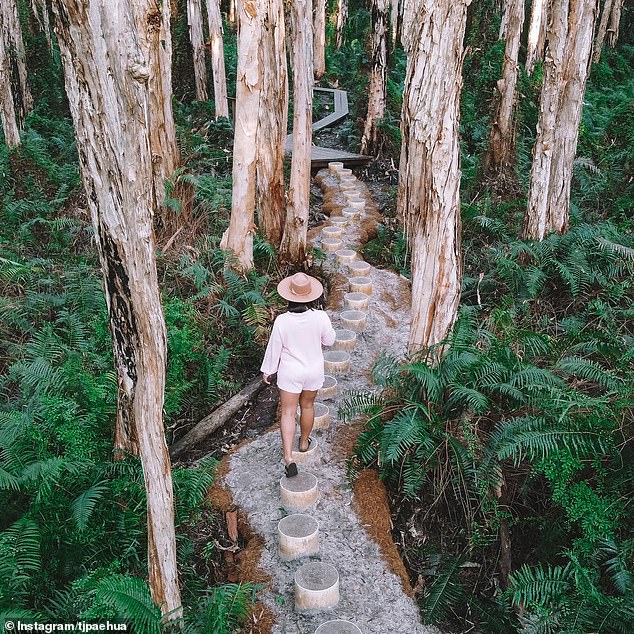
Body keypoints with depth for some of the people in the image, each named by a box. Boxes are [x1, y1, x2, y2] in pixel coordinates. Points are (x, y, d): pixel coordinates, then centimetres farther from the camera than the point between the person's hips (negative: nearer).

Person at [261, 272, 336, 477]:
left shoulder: (282, 321, -21)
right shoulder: (321, 317, -19)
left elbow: (274, 348, -9)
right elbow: (329, 340, -2)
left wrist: (268, 370, 6)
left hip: (290, 372, -2)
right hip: (314, 370, 2)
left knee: (288, 412, 6)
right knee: (308, 406, 23)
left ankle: (288, 457, -3)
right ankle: (304, 442, 43)